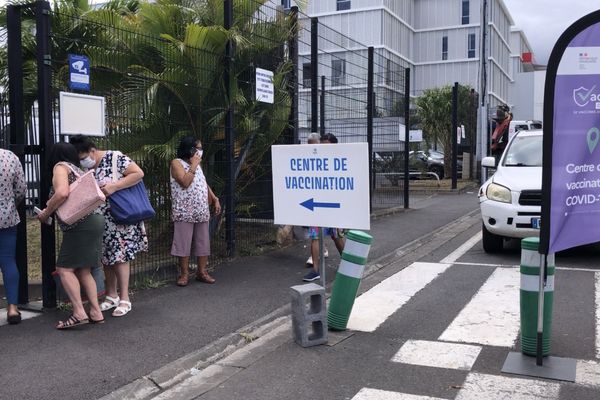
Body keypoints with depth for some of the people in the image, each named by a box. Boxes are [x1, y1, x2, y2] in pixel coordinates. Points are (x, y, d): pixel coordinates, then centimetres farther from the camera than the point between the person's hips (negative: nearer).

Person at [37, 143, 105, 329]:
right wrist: (52, 207, 25)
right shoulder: (77, 170, 25)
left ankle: (79, 313, -12)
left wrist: (45, 213, -7)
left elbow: (62, 193, -19)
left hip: (81, 225, -9)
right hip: (94, 219, 9)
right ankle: (96, 312, 8)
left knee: (64, 269, -6)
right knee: (82, 270, 11)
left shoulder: (61, 166, -1)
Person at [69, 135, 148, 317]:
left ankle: (124, 299, 3)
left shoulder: (115, 158, -12)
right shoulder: (86, 169, 9)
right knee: (106, 256, 10)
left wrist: (114, 186, -24)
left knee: (120, 256, -4)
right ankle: (111, 296, 22)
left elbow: (138, 173, -18)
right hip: (100, 221, 7)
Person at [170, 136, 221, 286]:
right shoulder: (177, 163, -6)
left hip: (202, 211, 7)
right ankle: (184, 273, 8)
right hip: (185, 212, -7)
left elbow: (204, 184, 21)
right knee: (184, 242, -2)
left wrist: (215, 199, 13)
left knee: (203, 241, 7)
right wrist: (193, 165, -15)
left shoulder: (196, 164, 17)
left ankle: (202, 272, 15)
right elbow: (185, 183, -20)